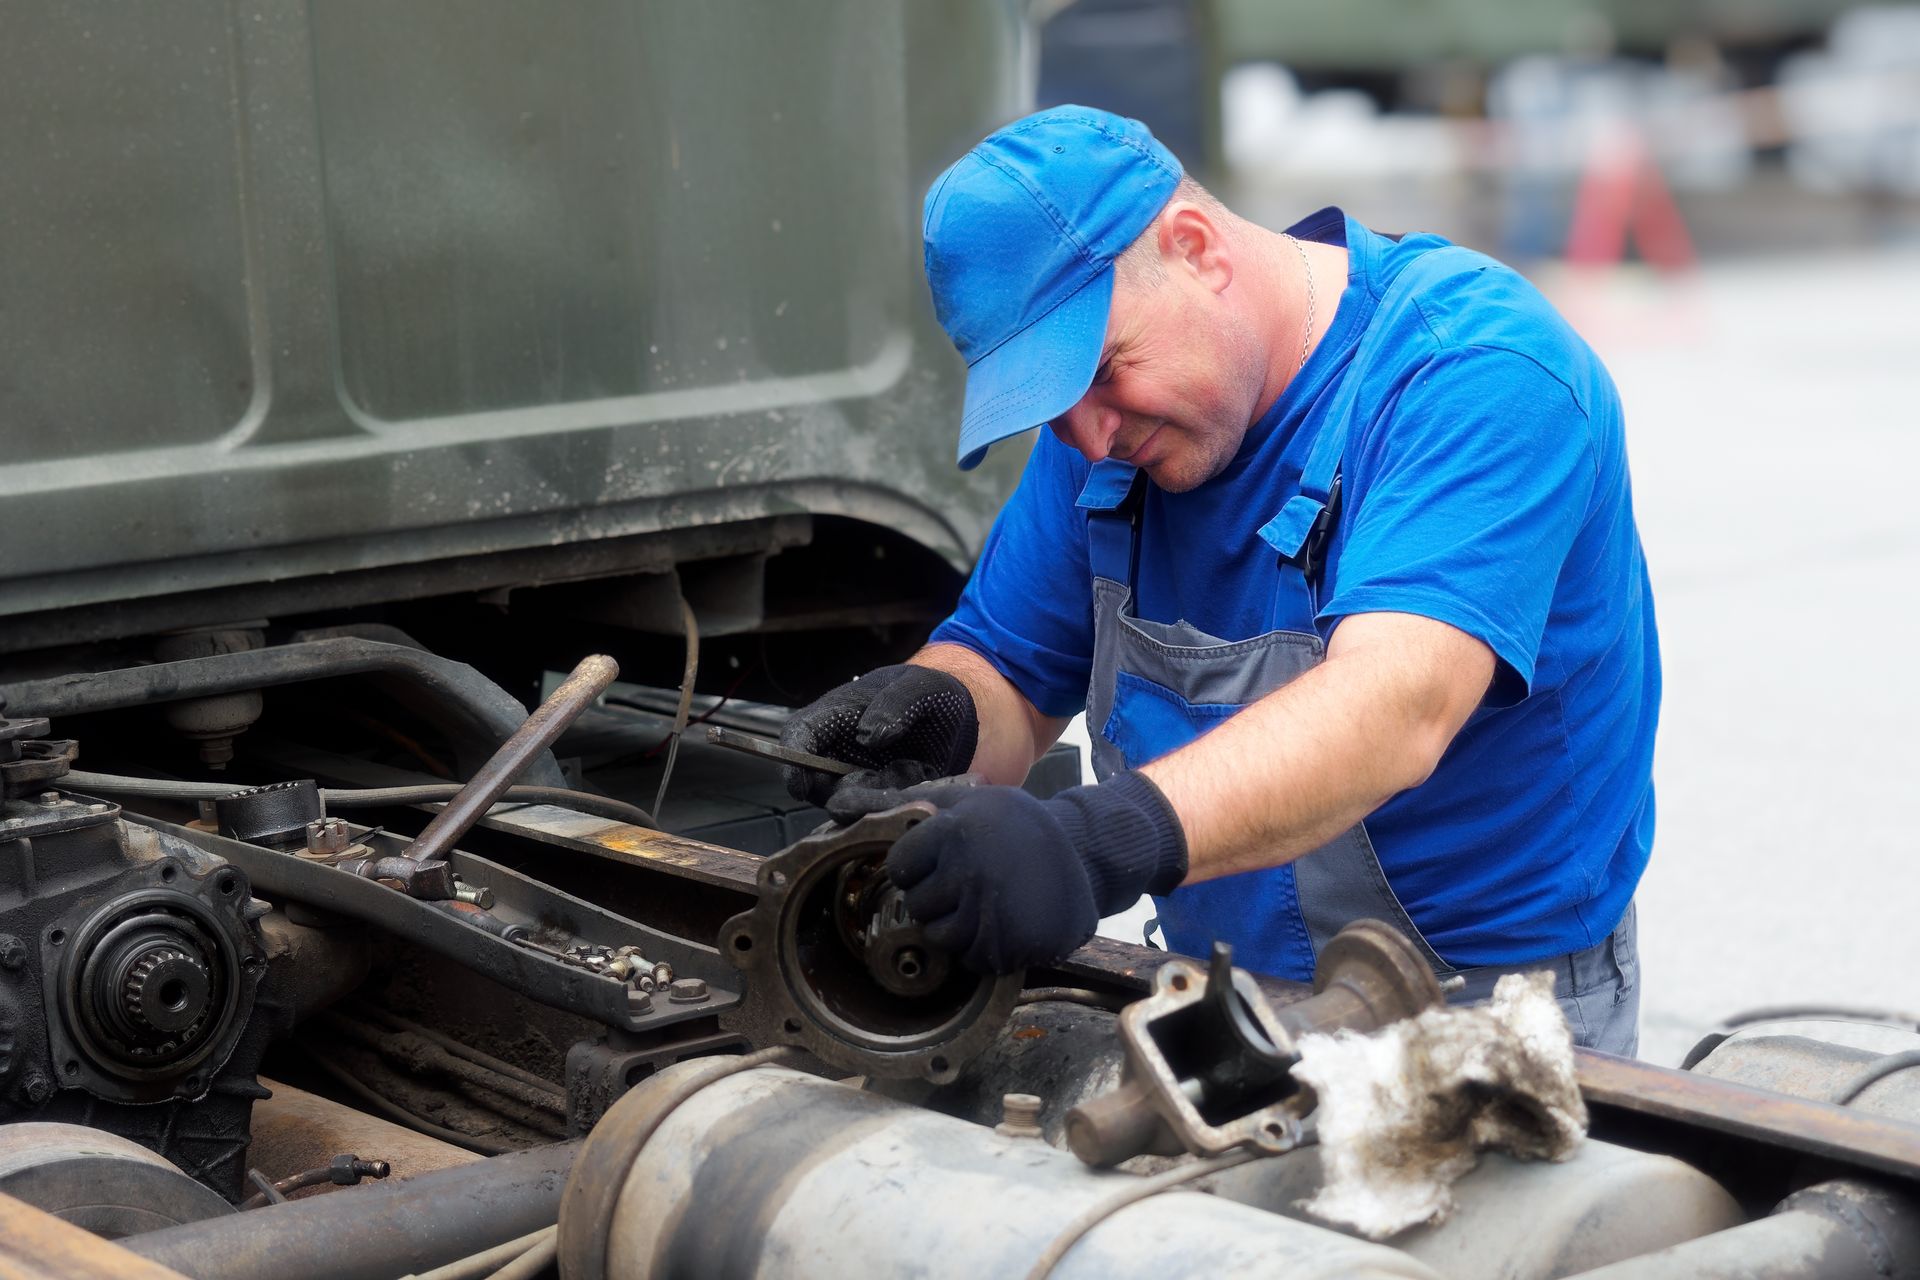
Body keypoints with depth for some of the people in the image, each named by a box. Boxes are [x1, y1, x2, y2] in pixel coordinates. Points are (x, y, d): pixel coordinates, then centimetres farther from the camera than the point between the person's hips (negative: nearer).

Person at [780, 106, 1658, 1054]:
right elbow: (1008, 675, 9)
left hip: (1489, 1016, -6)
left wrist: (1108, 841, -47)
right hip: (1221, 1006, 6)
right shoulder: (1109, 408, 5)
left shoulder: (1484, 368, -19)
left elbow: (1395, 707, -34)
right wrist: (943, 715, -16)